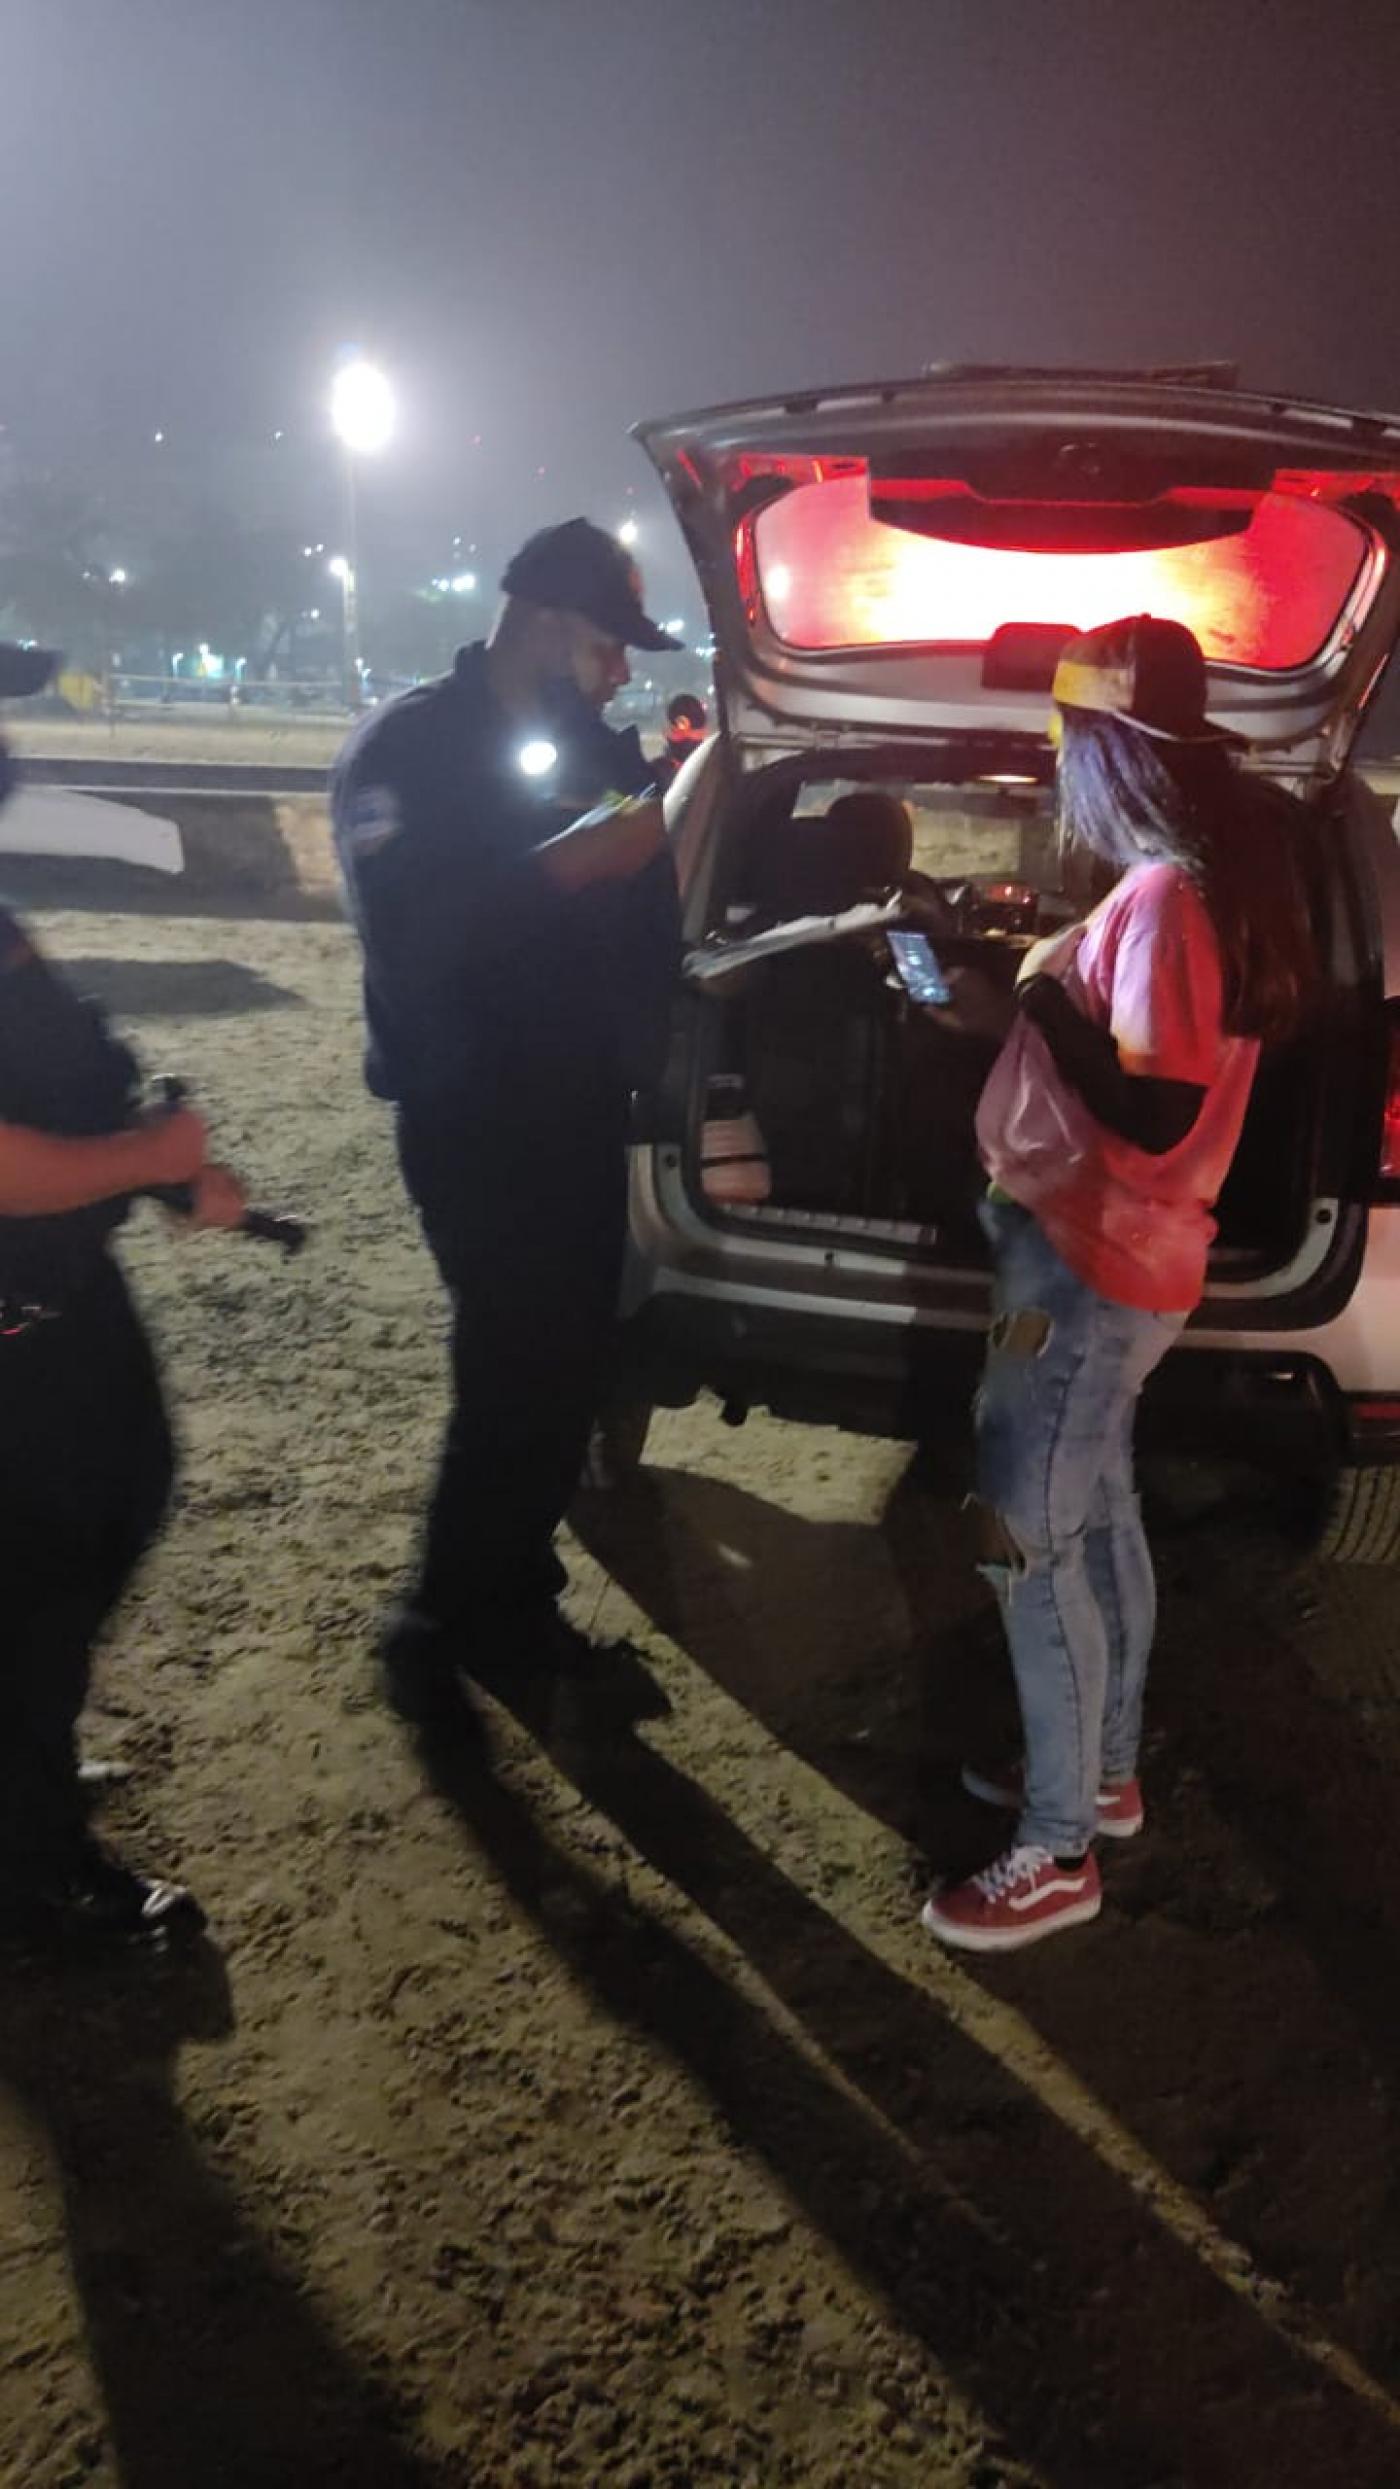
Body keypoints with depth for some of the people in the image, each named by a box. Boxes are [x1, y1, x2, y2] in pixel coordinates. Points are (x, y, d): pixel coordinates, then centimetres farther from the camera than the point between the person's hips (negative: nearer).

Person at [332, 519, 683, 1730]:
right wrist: (564, 864, -28)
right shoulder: (408, 747, -9)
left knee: (572, 1366, 9)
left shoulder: (594, 747, 10)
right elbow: (406, 933, -23)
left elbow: (649, 906, 11)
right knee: (516, 1374, -7)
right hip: (469, 1116, -6)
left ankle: (510, 1603, 26)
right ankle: (437, 1625, 11)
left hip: (581, 1106, 7)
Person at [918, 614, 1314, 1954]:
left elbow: (1154, 1116, -25)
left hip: (1088, 1264, -10)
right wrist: (1021, 1005, 8)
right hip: (1101, 1254, 10)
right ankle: (1104, 1773, 35)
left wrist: (1043, 999, -17)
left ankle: (1058, 1851, 10)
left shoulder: (1166, 897, -22)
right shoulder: (1192, 882, 9)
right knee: (1095, 1518, 19)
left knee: (1029, 1542, -3)